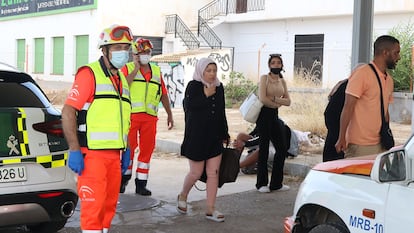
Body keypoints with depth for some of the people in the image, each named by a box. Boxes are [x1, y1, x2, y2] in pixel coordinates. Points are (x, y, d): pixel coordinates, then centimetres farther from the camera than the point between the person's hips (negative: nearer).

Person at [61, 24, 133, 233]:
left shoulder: (121, 79, 16)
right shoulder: (89, 73, -9)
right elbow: (68, 111, -15)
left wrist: (126, 151, 19)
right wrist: (74, 150, -19)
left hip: (114, 155, 8)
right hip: (92, 155, -8)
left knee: (109, 205, 13)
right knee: (93, 205, -6)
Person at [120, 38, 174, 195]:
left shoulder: (157, 71, 16)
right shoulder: (128, 68, 3)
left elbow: (163, 94, 20)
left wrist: (169, 115, 19)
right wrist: (135, 69, -12)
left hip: (150, 117, 4)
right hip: (131, 115, -4)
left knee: (146, 150, 5)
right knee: (130, 148, -1)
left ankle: (141, 184, 12)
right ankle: (124, 178, 17)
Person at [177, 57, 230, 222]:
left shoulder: (219, 87, 10)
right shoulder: (193, 86, -5)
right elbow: (188, 105, -20)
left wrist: (224, 134, 16)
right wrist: (206, 95, -19)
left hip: (214, 137, 5)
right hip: (196, 137, -5)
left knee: (213, 173, 1)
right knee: (196, 172, 3)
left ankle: (210, 210, 7)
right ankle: (182, 196, 32)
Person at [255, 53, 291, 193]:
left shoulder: (282, 81, 14)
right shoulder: (264, 78, -4)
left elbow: (288, 101, 7)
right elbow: (262, 99, -15)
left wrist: (274, 99, -10)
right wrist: (278, 103, -3)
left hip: (275, 115, 7)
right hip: (264, 114, -7)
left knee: (282, 148, 6)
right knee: (264, 148, -3)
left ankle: (276, 183, 17)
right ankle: (262, 184, 7)